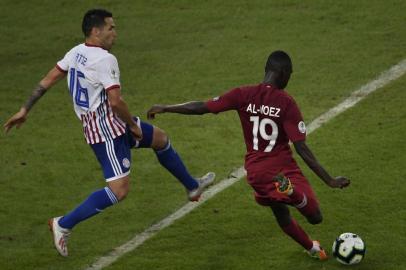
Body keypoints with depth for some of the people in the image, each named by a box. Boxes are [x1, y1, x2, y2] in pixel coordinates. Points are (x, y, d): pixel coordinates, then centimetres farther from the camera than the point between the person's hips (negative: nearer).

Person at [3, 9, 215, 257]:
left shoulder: (75, 53, 5)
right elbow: (116, 101, -27)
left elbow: (47, 81, 9)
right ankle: (64, 225, -10)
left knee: (161, 139, 25)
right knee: (119, 190, -14)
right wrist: (134, 126, -11)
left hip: (111, 123, 11)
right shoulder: (105, 60, -22)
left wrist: (25, 110, 16)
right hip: (107, 128, -11)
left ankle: (192, 187, 44)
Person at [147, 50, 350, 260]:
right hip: (284, 168, -4)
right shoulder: (286, 103, -12)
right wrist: (329, 180, -12)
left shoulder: (244, 95, -4)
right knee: (315, 217, -1)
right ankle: (289, 188, -28)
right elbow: (301, 148, -16)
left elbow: (202, 107, -5)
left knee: (282, 216, 29)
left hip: (255, 172, 4)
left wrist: (165, 108, 9)